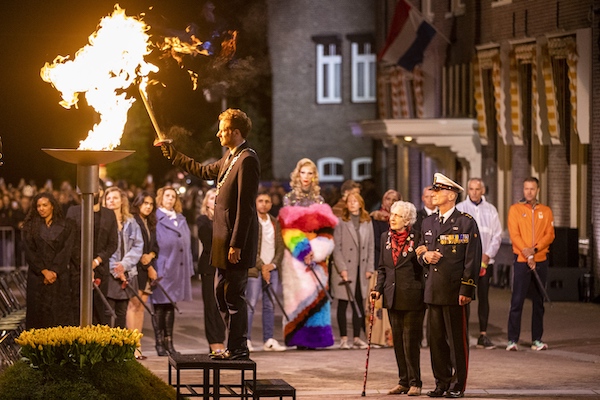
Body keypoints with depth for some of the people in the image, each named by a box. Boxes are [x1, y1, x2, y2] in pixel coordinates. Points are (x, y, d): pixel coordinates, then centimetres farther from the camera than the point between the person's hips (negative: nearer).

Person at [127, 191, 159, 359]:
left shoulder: (150, 224, 19)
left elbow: (155, 246, 19)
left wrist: (150, 256, -5)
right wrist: (148, 267, -9)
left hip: (147, 268, 7)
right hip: (135, 268, -7)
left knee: (141, 306, 3)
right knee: (134, 304, -12)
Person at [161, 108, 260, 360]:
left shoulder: (247, 160, -16)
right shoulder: (229, 157, 14)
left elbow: (245, 205, -20)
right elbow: (205, 171, 34)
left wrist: (236, 244, -22)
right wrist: (173, 155, 36)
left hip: (237, 238, -10)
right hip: (224, 238, 10)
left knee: (234, 295, -5)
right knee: (223, 293, 14)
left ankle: (237, 349, 1)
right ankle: (237, 346, 20)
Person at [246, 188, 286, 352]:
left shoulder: (274, 223, 14)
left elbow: (280, 246, 14)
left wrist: (274, 264, -2)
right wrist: (261, 267, -13)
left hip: (271, 269, 6)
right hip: (254, 269, -6)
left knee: (270, 305, 6)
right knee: (250, 304, -8)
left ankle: (269, 340, 9)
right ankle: (246, 340, -6)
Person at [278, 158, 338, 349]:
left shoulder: (319, 201, 14)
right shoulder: (289, 199, 7)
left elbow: (326, 231, 7)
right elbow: (288, 230, -3)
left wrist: (316, 251, -11)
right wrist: (304, 251, -15)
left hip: (317, 256, 3)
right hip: (295, 257, -2)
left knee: (317, 294, -5)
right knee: (300, 290, -12)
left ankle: (314, 337, -4)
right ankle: (299, 337, -12)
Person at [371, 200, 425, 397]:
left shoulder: (417, 238, -7)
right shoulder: (386, 237, 10)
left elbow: (424, 266, -2)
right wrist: (378, 288, 7)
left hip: (412, 297, -6)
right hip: (393, 297, 6)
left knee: (411, 340, -3)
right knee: (397, 340, 9)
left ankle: (414, 382, 5)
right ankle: (403, 381, 17)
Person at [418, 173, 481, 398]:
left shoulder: (466, 223, -4)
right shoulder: (428, 223, 15)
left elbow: (473, 259, -7)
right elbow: (421, 251, 25)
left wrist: (467, 290, -13)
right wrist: (425, 257, -1)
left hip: (455, 291, -6)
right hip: (433, 291, 6)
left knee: (457, 339, -1)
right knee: (436, 338, 8)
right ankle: (441, 382, 17)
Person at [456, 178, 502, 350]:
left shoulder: (490, 210, 9)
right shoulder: (460, 209, 4)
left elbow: (497, 236, 8)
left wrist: (488, 254, -4)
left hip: (485, 260, 2)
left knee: (483, 297, 1)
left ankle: (483, 334, 3)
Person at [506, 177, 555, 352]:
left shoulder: (546, 211, 11)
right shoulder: (515, 209, 3)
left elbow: (550, 234, 2)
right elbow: (514, 234, -6)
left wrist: (535, 249, -14)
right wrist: (527, 254, -16)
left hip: (541, 260, 3)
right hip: (521, 260, -3)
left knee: (538, 302, 6)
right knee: (517, 301, -7)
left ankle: (537, 339, 10)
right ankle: (512, 340, -8)